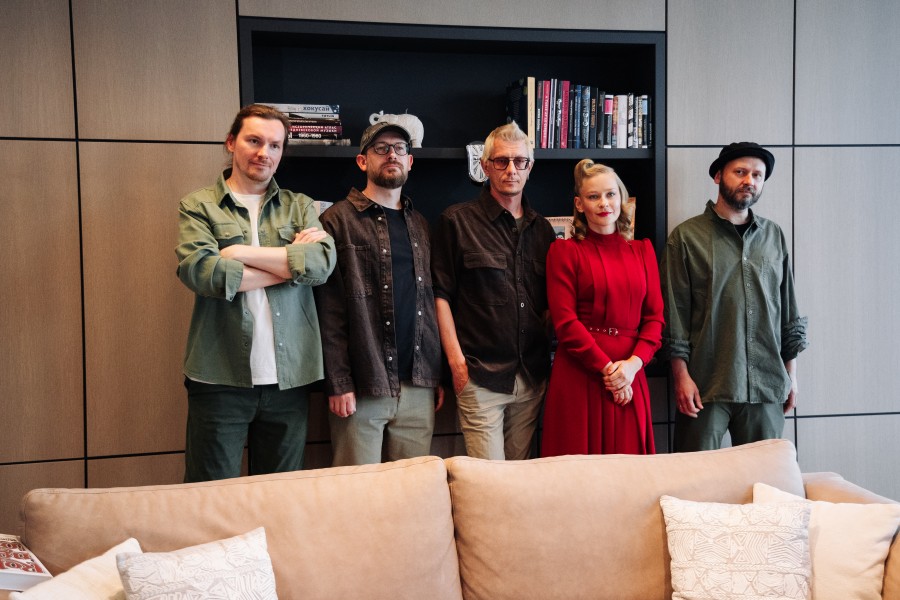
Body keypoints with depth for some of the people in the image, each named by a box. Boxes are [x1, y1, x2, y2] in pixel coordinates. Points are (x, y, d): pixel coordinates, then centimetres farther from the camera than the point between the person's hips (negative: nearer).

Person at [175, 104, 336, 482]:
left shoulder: (300, 207, 11)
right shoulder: (198, 206, 4)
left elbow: (322, 263, -8)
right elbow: (200, 272, -15)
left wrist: (241, 253, -11)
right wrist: (293, 260, -9)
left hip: (289, 379, 3)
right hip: (220, 379, -2)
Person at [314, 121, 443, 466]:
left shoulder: (419, 224, 16)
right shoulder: (339, 221, -2)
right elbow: (329, 311, -8)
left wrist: (437, 375, 11)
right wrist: (338, 383, -13)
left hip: (418, 386, 5)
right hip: (362, 386, -5)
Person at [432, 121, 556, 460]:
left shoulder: (542, 229, 13)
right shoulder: (457, 221, -2)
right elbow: (441, 295, -4)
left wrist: (550, 356, 6)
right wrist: (456, 361, -10)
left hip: (532, 377, 5)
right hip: (480, 376, -5)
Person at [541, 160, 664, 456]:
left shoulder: (642, 250, 13)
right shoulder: (564, 251, 1)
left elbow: (654, 317, 7)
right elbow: (565, 322, -7)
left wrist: (633, 363, -9)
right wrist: (607, 368, -11)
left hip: (630, 376, 3)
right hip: (579, 374, -3)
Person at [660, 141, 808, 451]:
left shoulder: (774, 236, 11)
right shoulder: (687, 237, -2)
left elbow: (789, 310, 14)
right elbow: (674, 314, -5)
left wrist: (791, 373, 12)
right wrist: (681, 376, -9)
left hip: (766, 385, 4)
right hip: (706, 385, -3)